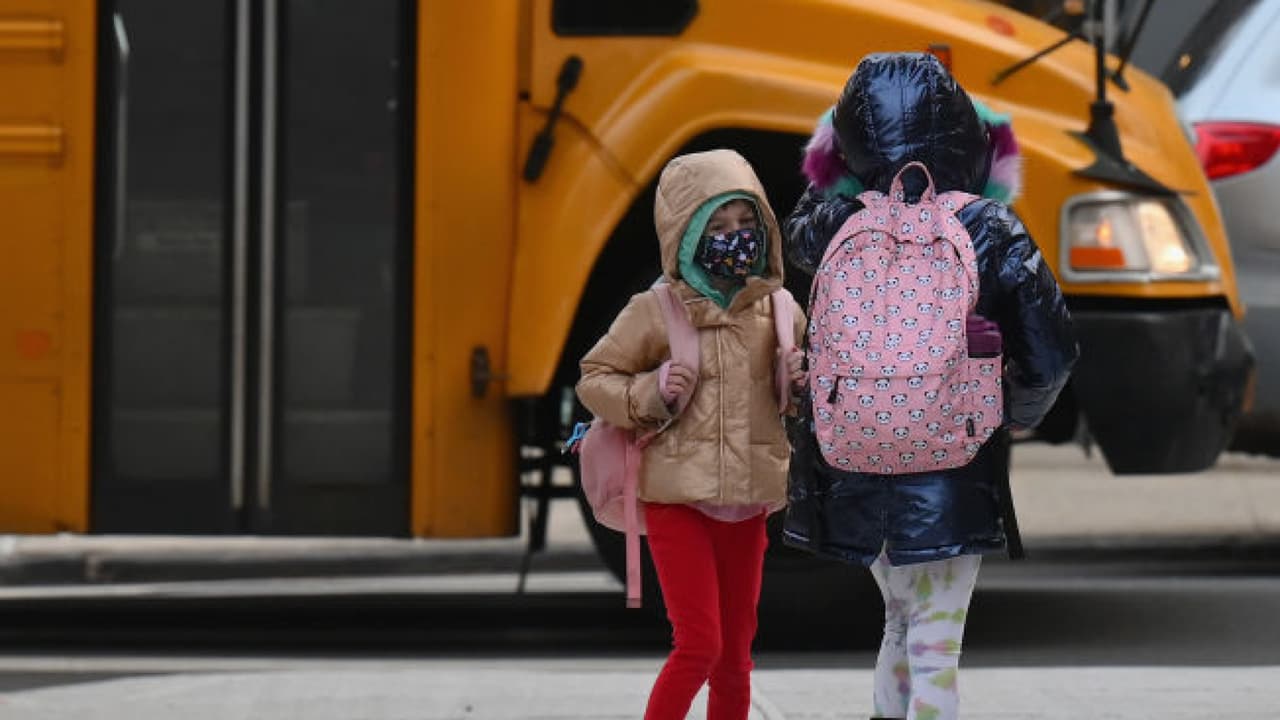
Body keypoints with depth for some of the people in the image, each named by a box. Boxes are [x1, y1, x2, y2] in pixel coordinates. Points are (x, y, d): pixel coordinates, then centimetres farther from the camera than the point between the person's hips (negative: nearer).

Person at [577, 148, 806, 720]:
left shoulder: (777, 309, 4)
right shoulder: (656, 312, -7)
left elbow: (803, 401, 18)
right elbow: (593, 379, 0)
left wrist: (803, 381, -5)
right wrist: (650, 393, -17)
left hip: (747, 502, 4)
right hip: (679, 498, -4)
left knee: (735, 652, 10)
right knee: (699, 645, -11)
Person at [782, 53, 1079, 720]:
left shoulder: (833, 225, -4)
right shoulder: (989, 234, -10)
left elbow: (799, 238, 23)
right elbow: (1048, 358, -7)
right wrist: (1014, 415, 12)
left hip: (850, 469, 4)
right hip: (950, 478, -3)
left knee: (901, 620, 24)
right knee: (935, 650, 1)